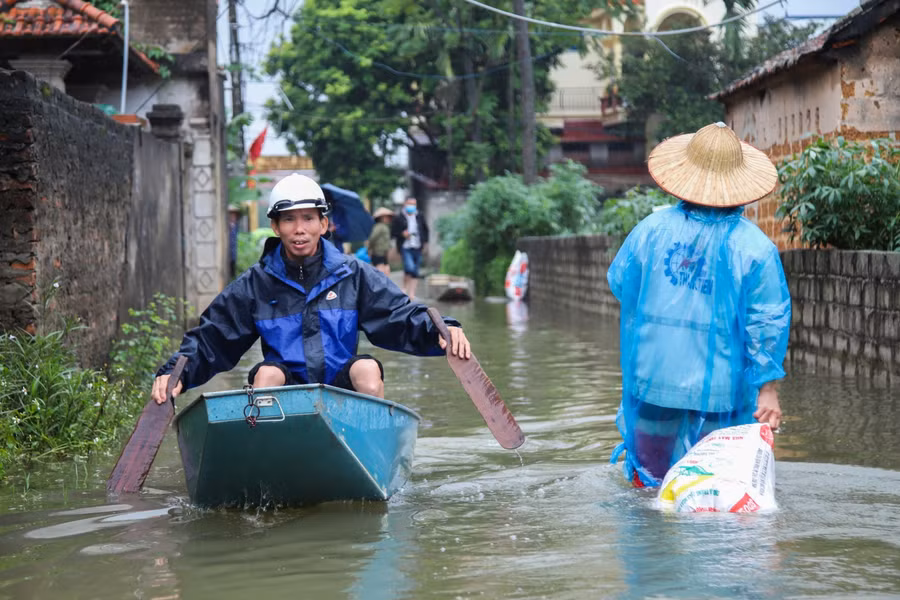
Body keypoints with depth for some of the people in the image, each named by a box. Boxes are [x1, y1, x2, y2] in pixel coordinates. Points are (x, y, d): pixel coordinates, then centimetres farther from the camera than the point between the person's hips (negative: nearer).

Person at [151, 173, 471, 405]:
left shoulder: (354, 275, 5)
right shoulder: (255, 285, 5)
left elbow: (403, 318, 1)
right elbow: (209, 338, 5)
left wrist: (440, 331, -19)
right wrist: (174, 372, -12)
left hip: (342, 388, 0)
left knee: (367, 368, -28)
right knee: (267, 373, -29)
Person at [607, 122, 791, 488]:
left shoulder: (652, 229, -4)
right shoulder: (755, 247, -11)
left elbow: (619, 283, 10)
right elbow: (767, 322, -10)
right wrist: (768, 388, -4)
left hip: (652, 378, 2)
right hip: (717, 389, -2)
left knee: (649, 476, 15)